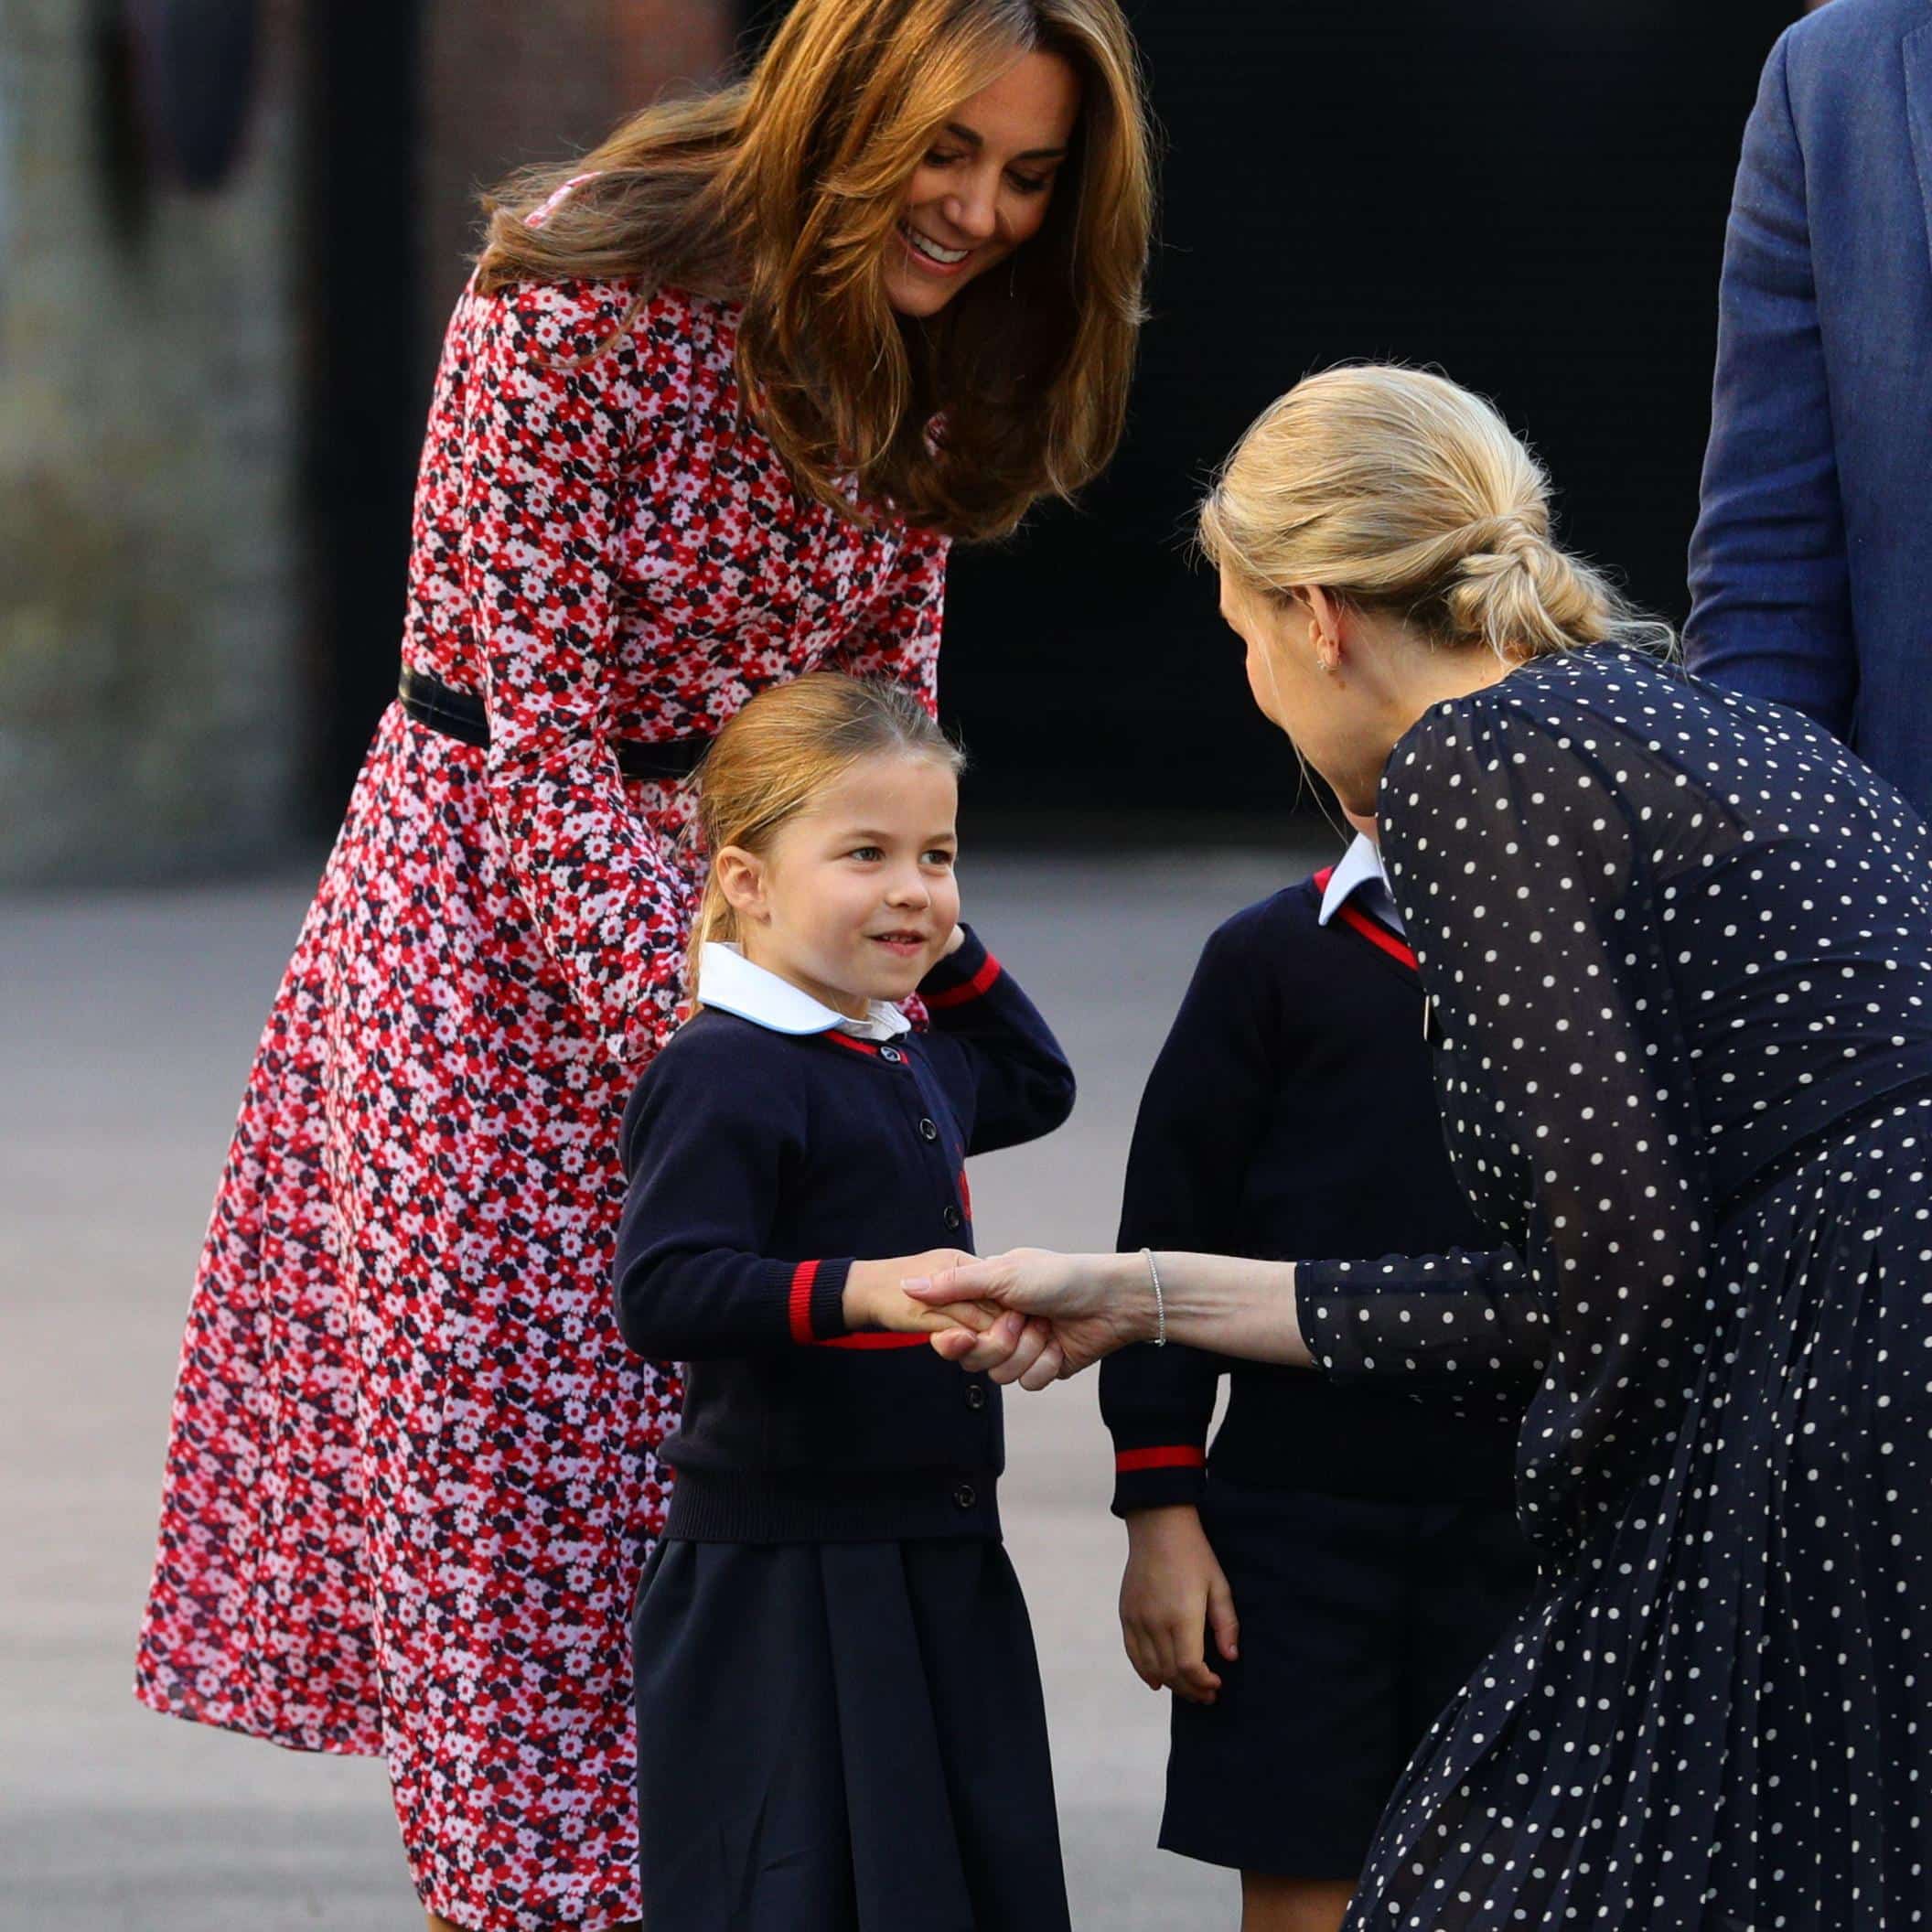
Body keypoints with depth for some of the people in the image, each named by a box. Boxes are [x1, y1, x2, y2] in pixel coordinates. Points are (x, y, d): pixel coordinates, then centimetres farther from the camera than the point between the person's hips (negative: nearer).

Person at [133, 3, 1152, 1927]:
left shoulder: (921, 355, 2)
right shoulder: (579, 306, -19)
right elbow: (541, 734, -19)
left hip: (738, 917, 6)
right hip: (496, 950, -6)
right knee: (495, 1541, -3)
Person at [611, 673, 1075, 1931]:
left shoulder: (914, 1062, 13)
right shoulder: (724, 1077, -16)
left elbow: (1037, 1086, 35)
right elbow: (663, 1292, -26)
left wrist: (952, 953, 20)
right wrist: (865, 1289, -37)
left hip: (940, 1568, 9)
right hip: (785, 1579, -9)